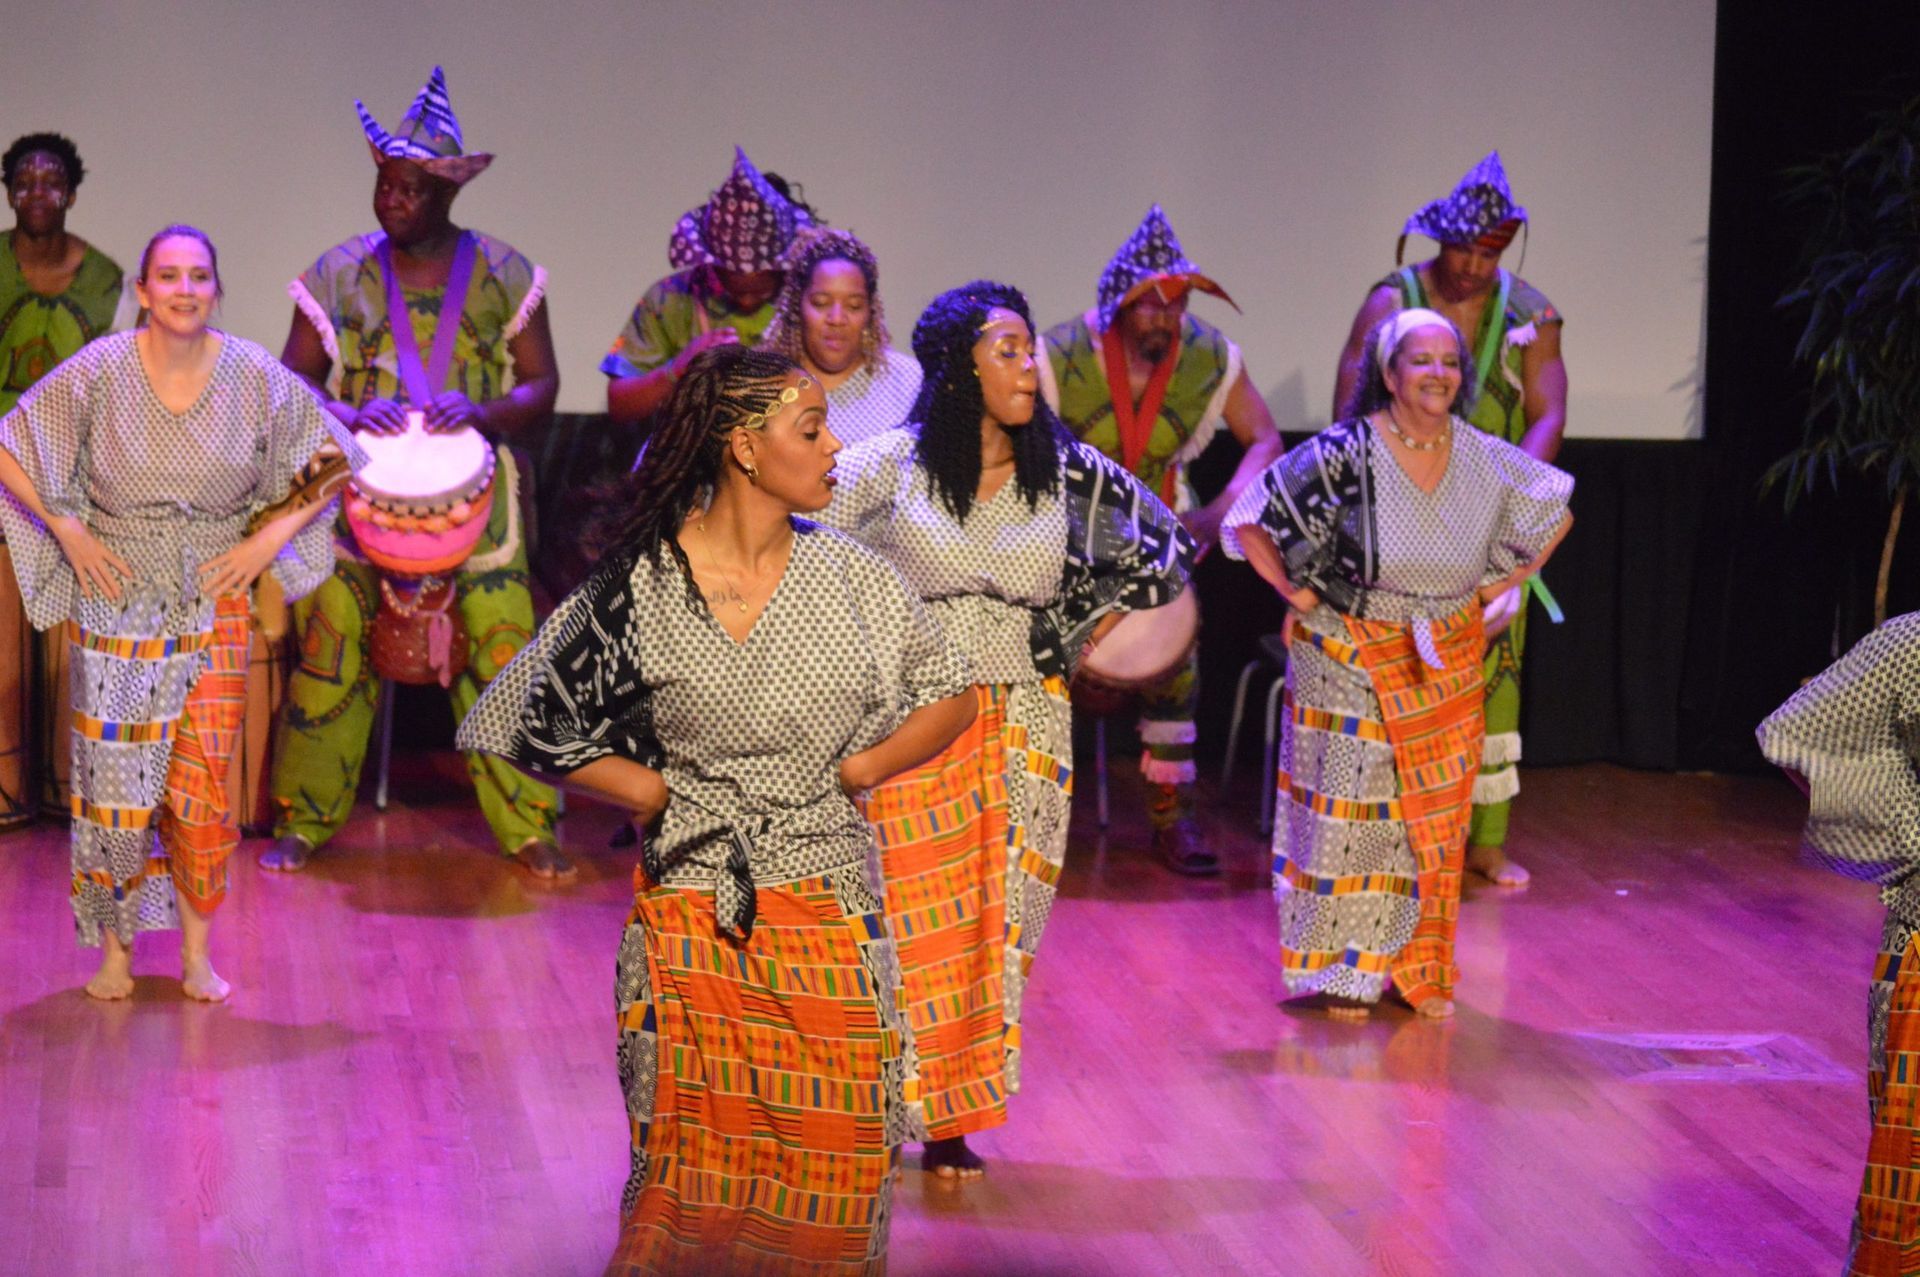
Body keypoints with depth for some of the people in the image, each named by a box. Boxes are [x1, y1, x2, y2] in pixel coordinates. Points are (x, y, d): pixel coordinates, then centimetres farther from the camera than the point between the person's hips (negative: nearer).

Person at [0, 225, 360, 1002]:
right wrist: (67, 531, -6)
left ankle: (197, 950, 13)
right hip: (115, 607, -1)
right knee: (114, 780, 0)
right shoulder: (99, 372, -7)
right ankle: (114, 947, 15)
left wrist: (272, 536, -2)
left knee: (203, 785, 0)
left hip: (214, 608, 1)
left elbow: (334, 459, 7)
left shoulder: (255, 377, -4)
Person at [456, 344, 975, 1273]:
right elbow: (546, 727, 4)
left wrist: (854, 770, 2)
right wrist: (659, 795, -2)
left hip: (826, 910, 2)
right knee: (697, 1167, 1)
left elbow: (953, 697, 14)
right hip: (691, 913, -2)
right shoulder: (640, 586, -3)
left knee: (837, 1161, 0)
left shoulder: (852, 580, 3)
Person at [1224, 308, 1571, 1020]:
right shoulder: (1345, 453, -15)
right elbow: (1249, 521, -11)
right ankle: (1347, 969, 10)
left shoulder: (1488, 463, -3)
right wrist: (1299, 594, -10)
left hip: (1446, 666, 4)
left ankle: (1421, 969, 20)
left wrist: (1497, 586, 8)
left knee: (1434, 816, 8)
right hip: (1348, 662, -4)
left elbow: (1556, 516, 15)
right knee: (1349, 813, -1)